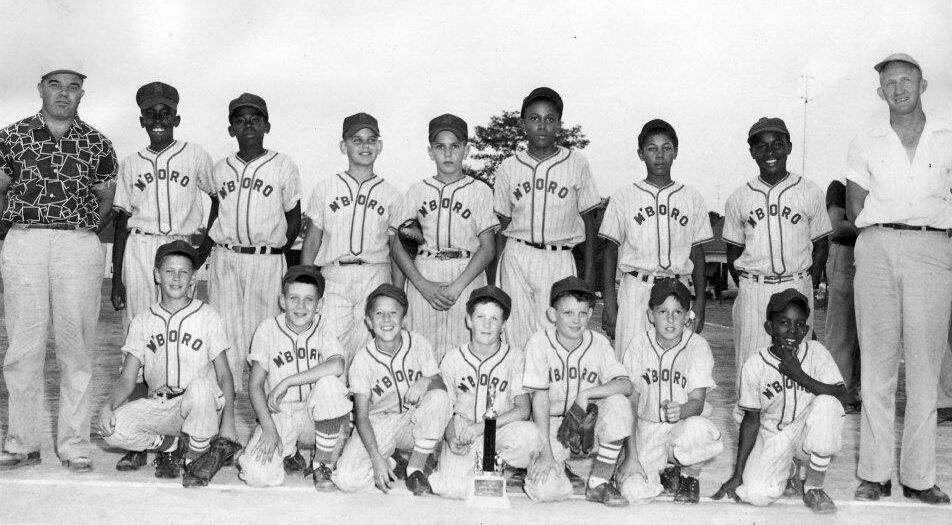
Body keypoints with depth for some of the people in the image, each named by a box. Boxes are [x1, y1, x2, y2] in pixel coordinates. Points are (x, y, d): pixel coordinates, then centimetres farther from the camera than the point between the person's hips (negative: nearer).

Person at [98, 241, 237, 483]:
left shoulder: (207, 316, 3)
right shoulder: (143, 322, 9)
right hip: (158, 406, 2)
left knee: (200, 386, -37)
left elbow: (224, 374, 0)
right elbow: (127, 379, 5)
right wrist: (108, 406, -17)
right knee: (112, 430, -24)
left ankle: (195, 458, -12)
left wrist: (228, 421, -14)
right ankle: (168, 444, 5)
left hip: (199, 408, -2)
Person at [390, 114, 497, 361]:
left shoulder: (480, 191, 7)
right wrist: (423, 285, -6)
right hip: (423, 277, 1)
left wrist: (456, 287, -11)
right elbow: (396, 244, 8)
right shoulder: (418, 190, 12)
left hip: (468, 277, -1)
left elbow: (488, 247, 1)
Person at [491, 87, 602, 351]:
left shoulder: (577, 164, 3)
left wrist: (588, 276, 2)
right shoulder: (508, 168, 7)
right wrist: (494, 281, 6)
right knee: (516, 335, 0)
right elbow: (501, 227, 10)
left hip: (559, 262, -1)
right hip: (516, 259, 1)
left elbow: (588, 221, 7)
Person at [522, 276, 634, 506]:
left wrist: (586, 394, -30)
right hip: (551, 425, -2)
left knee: (618, 403, -29)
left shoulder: (598, 343, -5)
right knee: (544, 490, -25)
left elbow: (626, 385, -16)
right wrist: (546, 452, -20)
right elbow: (540, 397, -14)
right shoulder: (540, 342, -11)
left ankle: (599, 483, -13)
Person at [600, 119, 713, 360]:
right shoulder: (623, 198, 5)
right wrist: (609, 301, -1)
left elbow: (697, 254, 11)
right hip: (635, 289, -1)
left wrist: (700, 302, 5)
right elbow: (610, 250, 5)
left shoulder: (692, 198, 10)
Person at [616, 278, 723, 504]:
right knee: (633, 491, -25)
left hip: (683, 425, 0)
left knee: (697, 428, -38)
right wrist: (631, 456, -12)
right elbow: (630, 402, -4)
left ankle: (689, 476, -4)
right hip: (647, 429, 1)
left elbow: (697, 401, -14)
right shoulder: (638, 345, -3)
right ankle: (664, 473, 11)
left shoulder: (698, 346, -7)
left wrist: (680, 410, -39)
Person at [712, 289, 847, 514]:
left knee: (826, 404, -33)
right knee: (756, 494, -26)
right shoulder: (754, 365, -9)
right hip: (772, 436, 0)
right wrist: (737, 474, -5)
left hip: (806, 433, 0)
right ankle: (792, 470, 13)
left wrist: (799, 375, -28)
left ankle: (813, 486, -12)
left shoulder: (816, 352, -9)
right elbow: (751, 419, -2)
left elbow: (840, 396, -20)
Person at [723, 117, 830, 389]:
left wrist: (807, 287, -1)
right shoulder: (739, 198, 8)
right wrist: (749, 285, 0)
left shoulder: (810, 193, 6)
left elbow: (820, 245, 9)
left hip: (797, 287, 0)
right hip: (753, 292, 1)